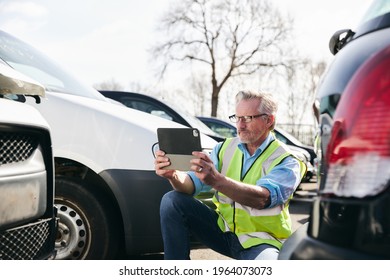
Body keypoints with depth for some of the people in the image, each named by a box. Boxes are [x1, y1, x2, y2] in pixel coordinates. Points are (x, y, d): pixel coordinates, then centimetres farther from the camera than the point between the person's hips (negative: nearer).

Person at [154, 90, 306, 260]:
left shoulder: (286, 162, -13)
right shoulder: (225, 148, 3)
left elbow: (262, 198, -33)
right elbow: (193, 183, -8)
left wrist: (217, 180, -48)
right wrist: (174, 176, -32)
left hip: (260, 240, -5)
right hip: (223, 228, 5)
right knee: (173, 201, -11)